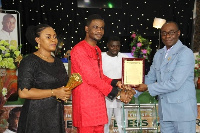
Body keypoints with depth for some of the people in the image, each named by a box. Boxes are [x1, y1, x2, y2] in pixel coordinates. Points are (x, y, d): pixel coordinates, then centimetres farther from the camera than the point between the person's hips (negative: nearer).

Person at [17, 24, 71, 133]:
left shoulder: (58, 62, 13)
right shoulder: (29, 61, -10)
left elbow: (65, 84, 26)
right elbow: (23, 92, -19)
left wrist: (67, 93, 2)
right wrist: (54, 92, -17)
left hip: (57, 116, 7)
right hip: (36, 117, -6)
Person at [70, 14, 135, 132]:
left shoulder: (97, 50, 16)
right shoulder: (79, 50, -14)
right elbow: (91, 78, -18)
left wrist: (117, 83, 0)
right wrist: (117, 93, -14)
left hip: (99, 103, 8)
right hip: (86, 104, -8)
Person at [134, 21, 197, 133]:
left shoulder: (186, 53, -14)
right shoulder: (158, 54, 12)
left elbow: (175, 83, -21)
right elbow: (150, 77, 16)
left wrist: (148, 87, -16)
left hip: (183, 110, -6)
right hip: (164, 109, 7)